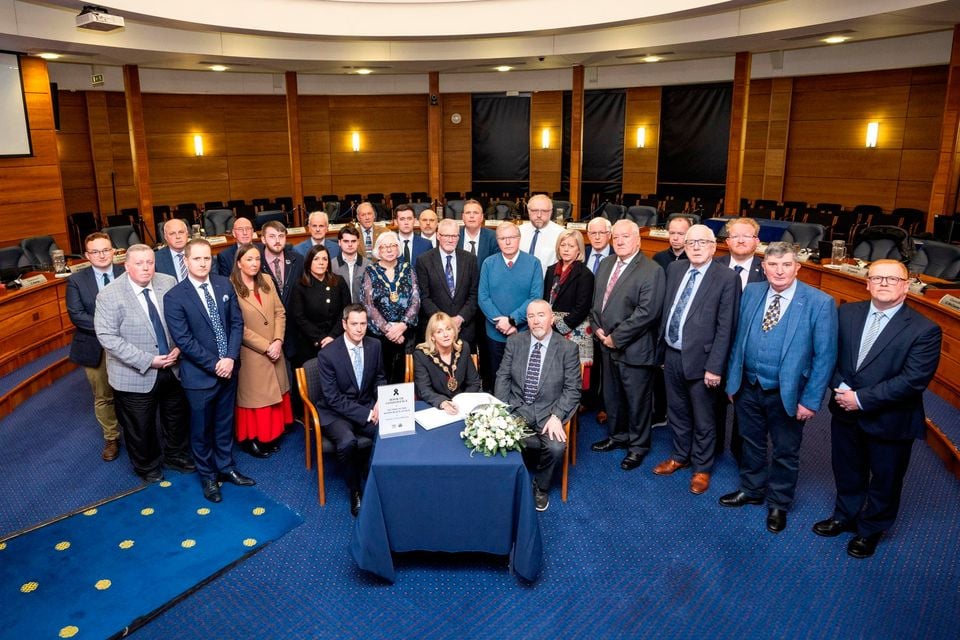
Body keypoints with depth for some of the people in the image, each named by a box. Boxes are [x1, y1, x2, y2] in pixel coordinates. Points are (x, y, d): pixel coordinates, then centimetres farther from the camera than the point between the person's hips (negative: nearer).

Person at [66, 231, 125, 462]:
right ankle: (111, 438, 30)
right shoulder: (76, 280, -3)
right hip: (94, 347, 0)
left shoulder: (127, 274, -3)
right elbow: (76, 314, -11)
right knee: (103, 397, 13)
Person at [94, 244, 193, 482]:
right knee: (140, 427, 14)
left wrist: (179, 348, -12)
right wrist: (147, 360, -22)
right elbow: (107, 337, -19)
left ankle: (176, 456, 45)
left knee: (177, 418, 21)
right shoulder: (109, 296, -16)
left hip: (172, 368, 4)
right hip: (136, 376, -4)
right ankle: (147, 467, 39)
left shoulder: (169, 283, -5)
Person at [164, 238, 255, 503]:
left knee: (225, 423, 18)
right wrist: (214, 365, -16)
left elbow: (237, 322, 1)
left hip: (228, 368, 4)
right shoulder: (175, 297, -12)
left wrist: (230, 358, -11)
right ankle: (207, 475, 31)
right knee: (201, 428, 12)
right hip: (200, 374, -4)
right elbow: (183, 340, -15)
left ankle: (226, 467, 36)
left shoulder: (224, 285, 1)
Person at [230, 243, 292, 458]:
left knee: (274, 393, 13)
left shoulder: (267, 281, 5)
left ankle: (271, 435, 27)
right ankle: (251, 439, 22)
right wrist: (266, 346, -15)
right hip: (251, 355, -6)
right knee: (254, 396, 6)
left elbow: (280, 312, 5)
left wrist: (278, 341, -9)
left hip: (275, 350, 6)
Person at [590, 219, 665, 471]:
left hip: (634, 349, -7)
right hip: (607, 345, 7)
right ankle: (617, 436, 39)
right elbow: (596, 299, 15)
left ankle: (638, 446, 25)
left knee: (637, 399, 7)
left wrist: (616, 337, -18)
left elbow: (646, 312, -21)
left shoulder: (651, 271, -15)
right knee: (611, 395, 19)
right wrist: (598, 328, 0)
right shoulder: (606, 264, 9)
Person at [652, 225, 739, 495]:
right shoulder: (674, 269, 5)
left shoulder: (727, 278, -13)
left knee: (702, 419, 11)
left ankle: (702, 468, 30)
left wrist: (715, 367, -16)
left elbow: (725, 328, -14)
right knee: (676, 411, 21)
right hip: (671, 355, 5)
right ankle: (680, 455, 41)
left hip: (700, 359, -5)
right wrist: (661, 347, 11)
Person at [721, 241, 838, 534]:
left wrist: (811, 400, -13)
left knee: (785, 452, 15)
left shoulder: (819, 303, -15)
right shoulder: (751, 292, -2)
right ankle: (751, 490, 44)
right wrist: (732, 380, 6)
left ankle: (778, 504, 36)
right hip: (748, 387, 4)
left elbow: (825, 356, -12)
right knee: (751, 443, 21)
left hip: (787, 394, -3)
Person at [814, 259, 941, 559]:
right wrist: (841, 387, -15)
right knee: (847, 472, 23)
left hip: (890, 421, -3)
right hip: (845, 412, 4)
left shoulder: (924, 330, -17)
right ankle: (845, 516, 47)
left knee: (885, 480, 17)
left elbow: (913, 380, -21)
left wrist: (861, 399, -22)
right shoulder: (847, 313, -4)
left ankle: (871, 529, 40)